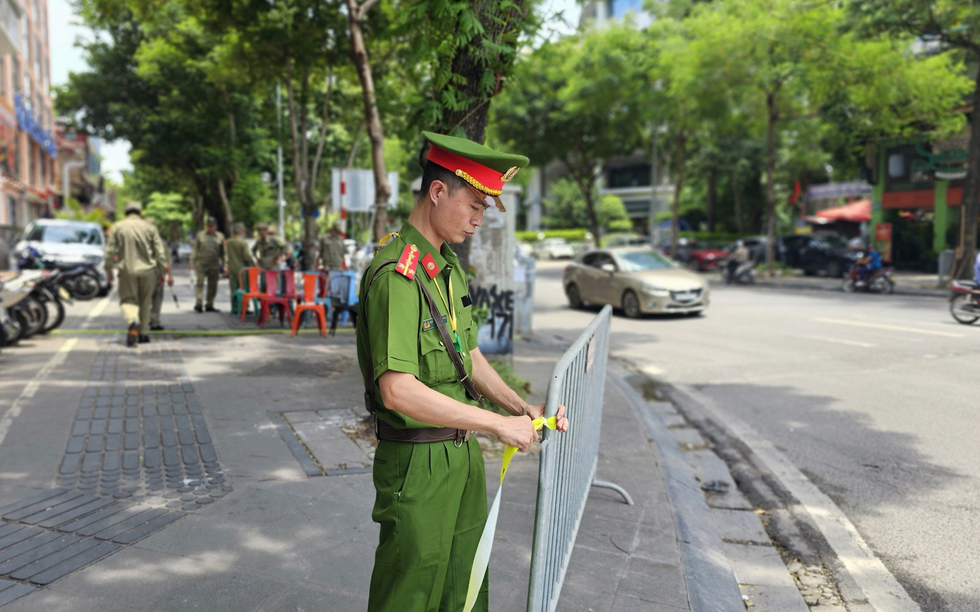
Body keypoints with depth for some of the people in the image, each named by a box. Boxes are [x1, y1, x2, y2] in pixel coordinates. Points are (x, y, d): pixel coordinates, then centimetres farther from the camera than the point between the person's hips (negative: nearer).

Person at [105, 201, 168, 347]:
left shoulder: (117, 228, 3)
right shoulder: (150, 228, 3)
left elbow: (110, 251, 1)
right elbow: (160, 252, 2)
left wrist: (108, 269, 10)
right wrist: (161, 271, 8)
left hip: (127, 270, -1)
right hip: (147, 270, 1)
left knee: (128, 299, 4)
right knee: (145, 302, 12)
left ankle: (133, 321, -27)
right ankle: (143, 333, 16)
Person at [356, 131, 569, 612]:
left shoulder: (450, 267, 10)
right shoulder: (396, 273, -21)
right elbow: (398, 391, -29)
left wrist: (523, 408, -1)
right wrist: (499, 425, -24)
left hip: (462, 451, 9)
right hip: (417, 463, -8)